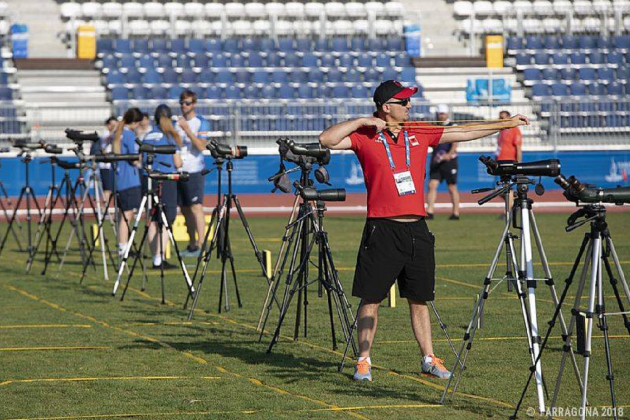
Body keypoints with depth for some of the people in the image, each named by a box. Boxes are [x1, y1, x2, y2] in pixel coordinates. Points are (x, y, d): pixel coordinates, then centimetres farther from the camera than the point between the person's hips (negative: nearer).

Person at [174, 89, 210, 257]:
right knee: (185, 209, 9)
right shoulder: (177, 123, 15)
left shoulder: (201, 123, -3)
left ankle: (200, 245, -15)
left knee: (196, 207, -12)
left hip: (193, 171, -6)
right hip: (179, 170, 6)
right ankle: (192, 244, 16)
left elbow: (201, 146, -16)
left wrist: (187, 130, -21)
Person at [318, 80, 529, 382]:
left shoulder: (419, 133, 10)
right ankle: (364, 361, 7)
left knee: (420, 299, 11)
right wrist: (362, 121, -14)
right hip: (382, 230, -4)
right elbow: (327, 140, -14)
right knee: (371, 298, 0)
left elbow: (464, 133, 16)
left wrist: (507, 124, 16)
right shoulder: (365, 138, -3)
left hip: (416, 229, 4)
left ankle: (429, 359, 18)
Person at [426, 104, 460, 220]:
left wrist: (449, 154, -32)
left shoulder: (452, 127, -6)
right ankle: (429, 212, -11)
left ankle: (456, 213, 13)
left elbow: (455, 143, -18)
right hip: (436, 161, 5)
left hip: (449, 160, -5)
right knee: (432, 185, -7)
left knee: (452, 188, 3)